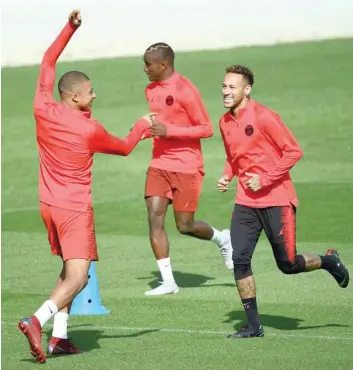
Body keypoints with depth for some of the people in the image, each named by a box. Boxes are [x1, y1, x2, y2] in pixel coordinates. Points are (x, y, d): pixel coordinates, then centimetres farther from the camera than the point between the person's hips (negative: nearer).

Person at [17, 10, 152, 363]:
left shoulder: (43, 109, -3)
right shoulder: (90, 130, -14)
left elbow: (48, 62, 12)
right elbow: (124, 148, 6)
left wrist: (70, 28, 14)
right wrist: (142, 126, 24)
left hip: (48, 204, 7)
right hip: (75, 208, -7)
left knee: (70, 270, 19)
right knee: (77, 277, -11)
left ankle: (59, 337, 10)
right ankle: (37, 320, -35)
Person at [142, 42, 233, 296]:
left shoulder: (185, 90, -14)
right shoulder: (151, 91, 10)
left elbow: (207, 129, -14)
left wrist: (168, 131, -22)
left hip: (186, 167, -6)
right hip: (160, 164, 6)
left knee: (185, 225, -1)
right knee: (155, 218, -8)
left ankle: (222, 238, 31)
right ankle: (168, 282, -4)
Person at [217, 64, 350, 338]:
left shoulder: (263, 116, -14)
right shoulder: (225, 122, 8)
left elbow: (294, 151, -14)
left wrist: (265, 179, -18)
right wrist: (227, 176, 4)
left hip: (276, 200, -6)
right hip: (246, 202, 6)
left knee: (288, 264, 0)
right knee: (239, 260, -7)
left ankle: (328, 261, 32)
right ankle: (254, 326, 0)